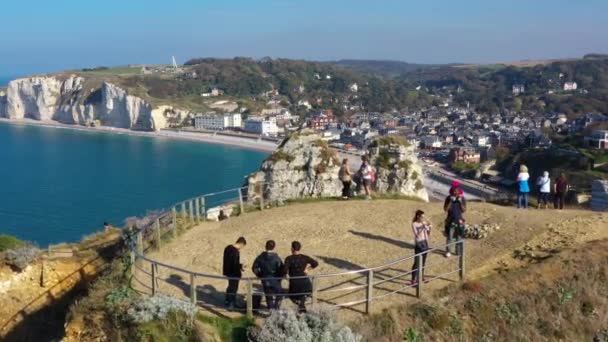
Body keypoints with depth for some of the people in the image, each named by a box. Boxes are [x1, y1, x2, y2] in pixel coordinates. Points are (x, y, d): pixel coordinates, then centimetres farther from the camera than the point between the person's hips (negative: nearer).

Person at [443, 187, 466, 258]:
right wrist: (451, 201, -18)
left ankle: (459, 252, 17)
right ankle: (448, 252, 6)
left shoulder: (462, 198, -2)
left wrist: (460, 202, -17)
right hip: (451, 221, -1)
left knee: (459, 237, 7)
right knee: (450, 237, -3)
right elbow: (445, 209, -9)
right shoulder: (448, 198, -4)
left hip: (459, 221, 1)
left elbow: (464, 210, -4)